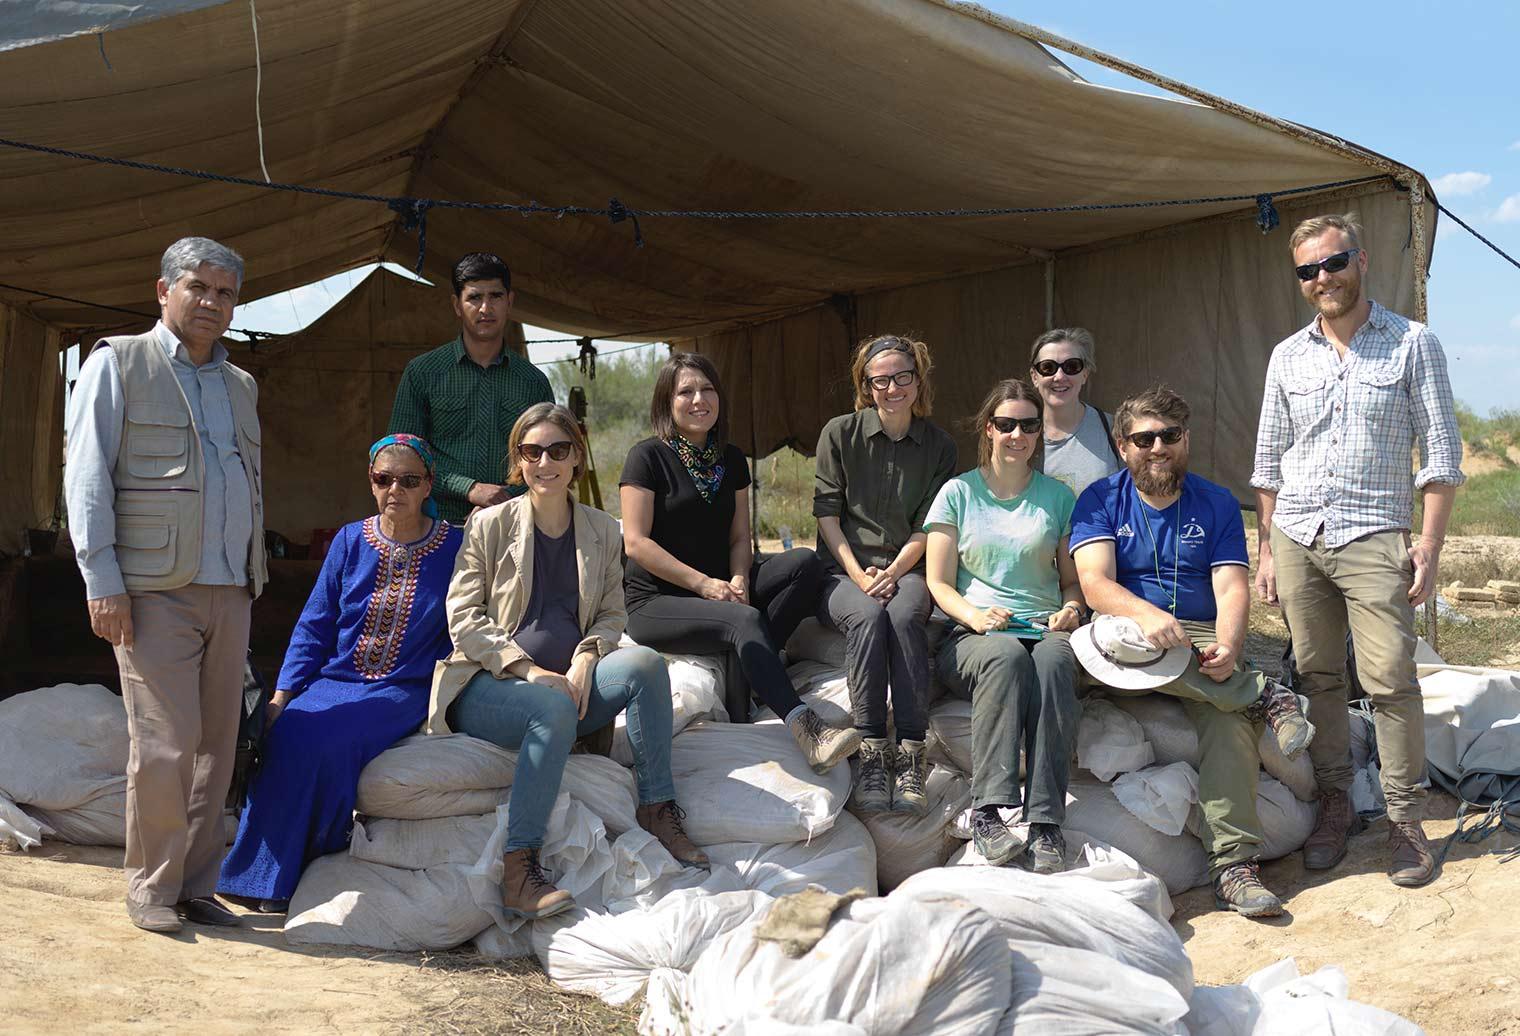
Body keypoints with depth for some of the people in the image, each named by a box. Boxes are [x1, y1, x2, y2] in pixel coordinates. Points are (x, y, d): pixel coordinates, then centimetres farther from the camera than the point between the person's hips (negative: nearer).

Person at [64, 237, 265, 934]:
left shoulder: (240, 385, 21)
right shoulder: (117, 363, 4)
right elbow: (86, 476, -3)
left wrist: (254, 575, 14)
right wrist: (102, 580, -10)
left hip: (229, 590, 5)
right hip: (155, 588, -5)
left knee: (217, 743, 5)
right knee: (166, 744, -7)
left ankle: (195, 884, 16)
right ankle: (151, 888, 9)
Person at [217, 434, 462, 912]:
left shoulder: (454, 547, 1)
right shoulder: (350, 541, 8)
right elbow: (314, 626, 8)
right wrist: (282, 694, -3)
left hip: (404, 691, -3)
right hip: (335, 679, 3)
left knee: (327, 740, -31)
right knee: (287, 737, -28)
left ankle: (292, 874, -13)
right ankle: (268, 874, -13)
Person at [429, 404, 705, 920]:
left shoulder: (602, 532, 12)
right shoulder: (490, 525, 1)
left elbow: (612, 615, 11)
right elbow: (463, 618, -4)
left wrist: (584, 660, -12)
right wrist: (530, 670, -16)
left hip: (565, 683, 4)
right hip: (487, 687, -3)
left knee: (646, 663, -25)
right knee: (553, 709, -37)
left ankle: (658, 808, -16)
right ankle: (519, 872, -35)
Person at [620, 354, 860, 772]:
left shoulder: (730, 460, 14)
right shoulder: (648, 456, -4)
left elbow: (739, 538, 13)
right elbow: (636, 542, -11)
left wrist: (739, 581, -10)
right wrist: (704, 584, -18)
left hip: (719, 588, 6)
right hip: (656, 603, -6)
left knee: (805, 562, -18)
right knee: (744, 620, -35)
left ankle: (745, 674, -25)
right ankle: (806, 730, -44)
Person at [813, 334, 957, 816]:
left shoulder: (939, 446, 9)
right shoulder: (840, 433, 4)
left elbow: (926, 528, 5)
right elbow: (827, 514, 1)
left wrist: (892, 573, -12)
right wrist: (859, 577, -10)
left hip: (905, 570, 1)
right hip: (842, 570, 0)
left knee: (904, 615, -34)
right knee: (869, 617, -34)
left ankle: (910, 757, -35)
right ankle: (872, 753, -32)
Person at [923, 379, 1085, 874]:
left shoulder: (1058, 497, 18)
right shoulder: (959, 492, 12)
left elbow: (1072, 579, 21)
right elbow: (939, 582, 7)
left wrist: (1071, 609, -3)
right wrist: (973, 614, -13)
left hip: (1044, 630, 1)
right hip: (972, 635, -1)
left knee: (1052, 662, -36)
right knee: (1007, 656, -37)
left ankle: (1046, 821, -39)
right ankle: (988, 810, -39)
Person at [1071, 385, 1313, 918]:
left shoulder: (1217, 505, 11)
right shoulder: (1100, 501, 6)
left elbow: (1231, 588, -2)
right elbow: (1095, 584, -10)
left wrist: (1228, 646, -25)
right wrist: (1147, 615, -32)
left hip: (1202, 639, 1)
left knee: (1227, 708, -32)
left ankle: (1234, 864, -34)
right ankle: (1266, 695, -27)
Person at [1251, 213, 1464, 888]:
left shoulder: (1413, 344, 3)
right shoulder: (1286, 357, 11)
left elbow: (1441, 452, 2)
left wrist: (1430, 543, -6)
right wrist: (1266, 549, 10)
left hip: (1374, 538, -3)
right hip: (1297, 537, 3)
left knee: (1389, 679, -9)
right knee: (1318, 676, 6)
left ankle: (1405, 818, 4)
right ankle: (1336, 803, 18)